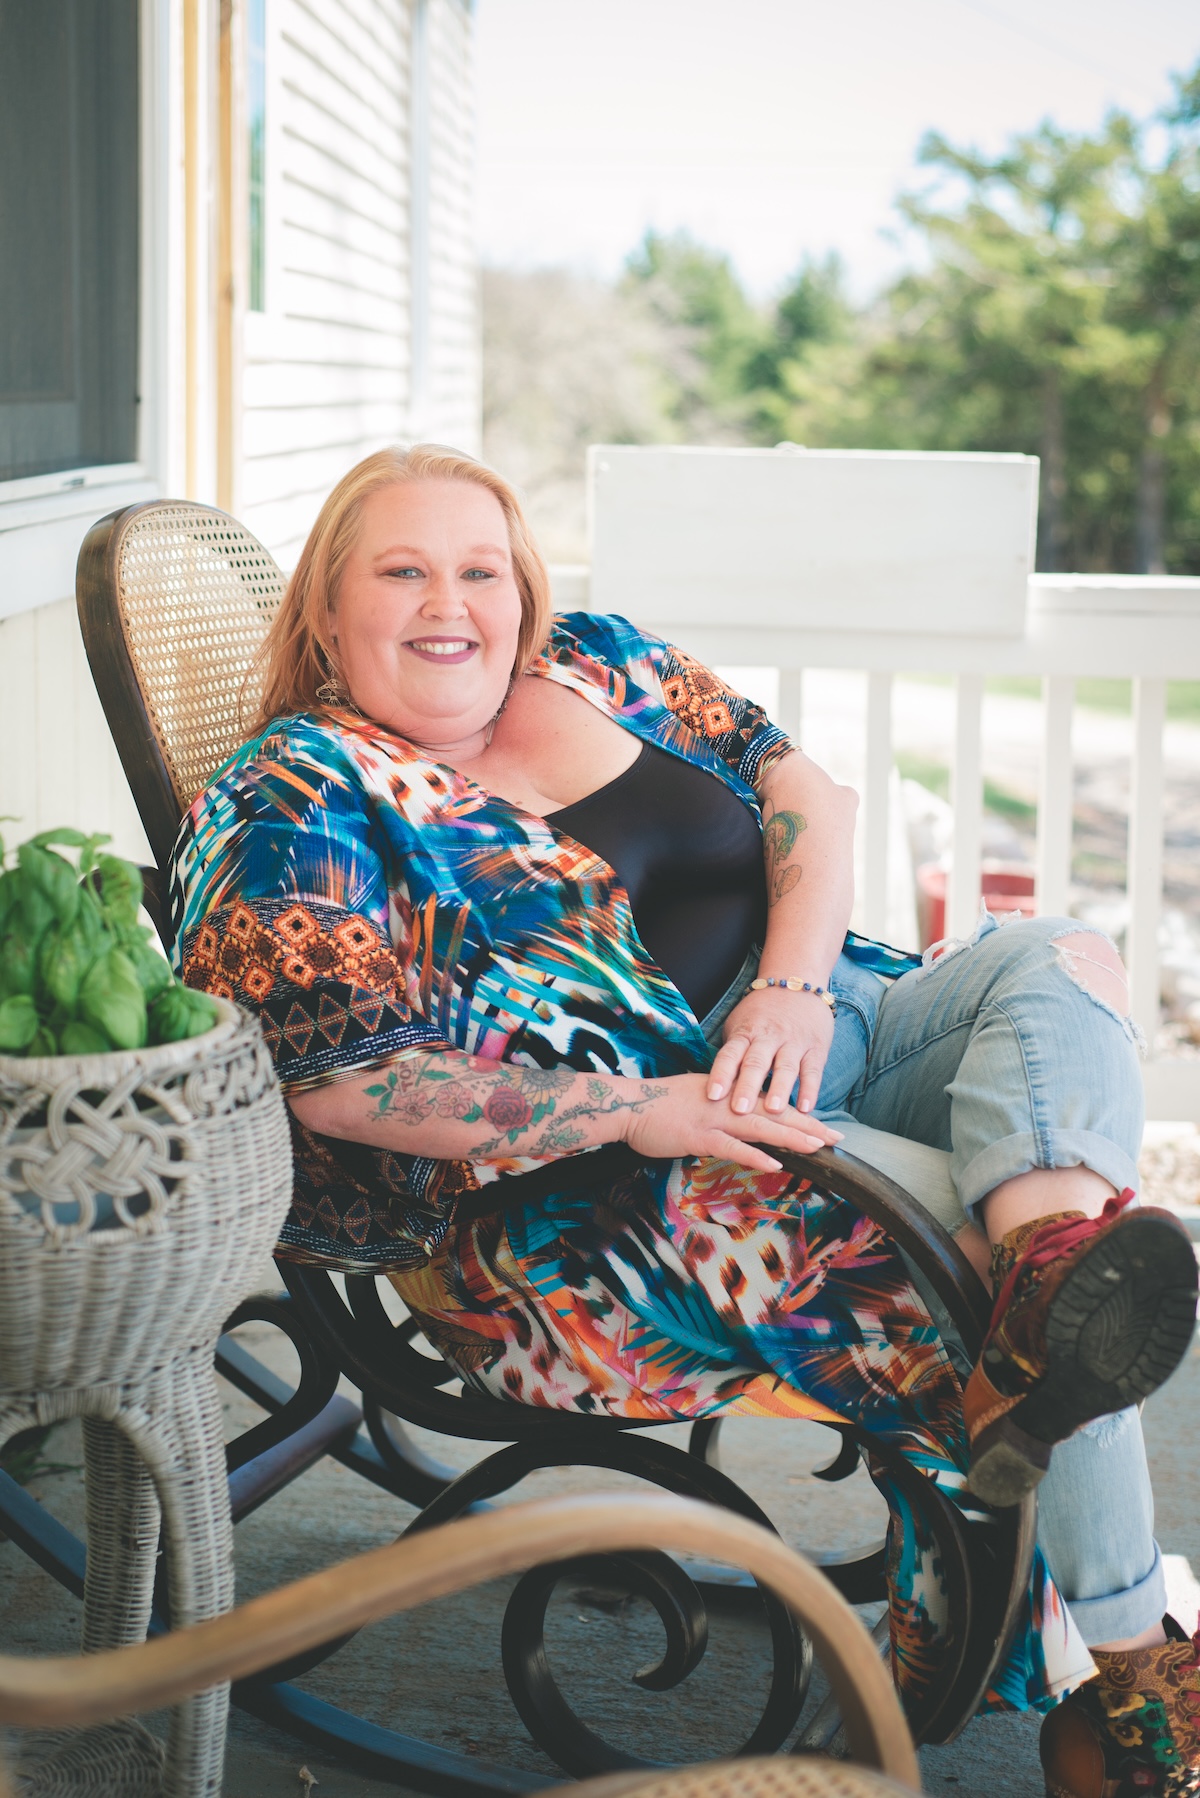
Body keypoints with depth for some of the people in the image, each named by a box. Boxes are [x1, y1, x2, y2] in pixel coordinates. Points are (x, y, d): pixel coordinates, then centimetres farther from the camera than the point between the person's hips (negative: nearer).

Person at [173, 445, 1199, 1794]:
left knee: (1064, 965, -18)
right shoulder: (297, 801, -4)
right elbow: (332, 1078, -15)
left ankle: (1052, 1242, -49)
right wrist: (642, 1110, -22)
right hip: (579, 1184, -7)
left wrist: (795, 981, -10)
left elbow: (804, 794, 13)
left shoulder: (594, 663, 16)